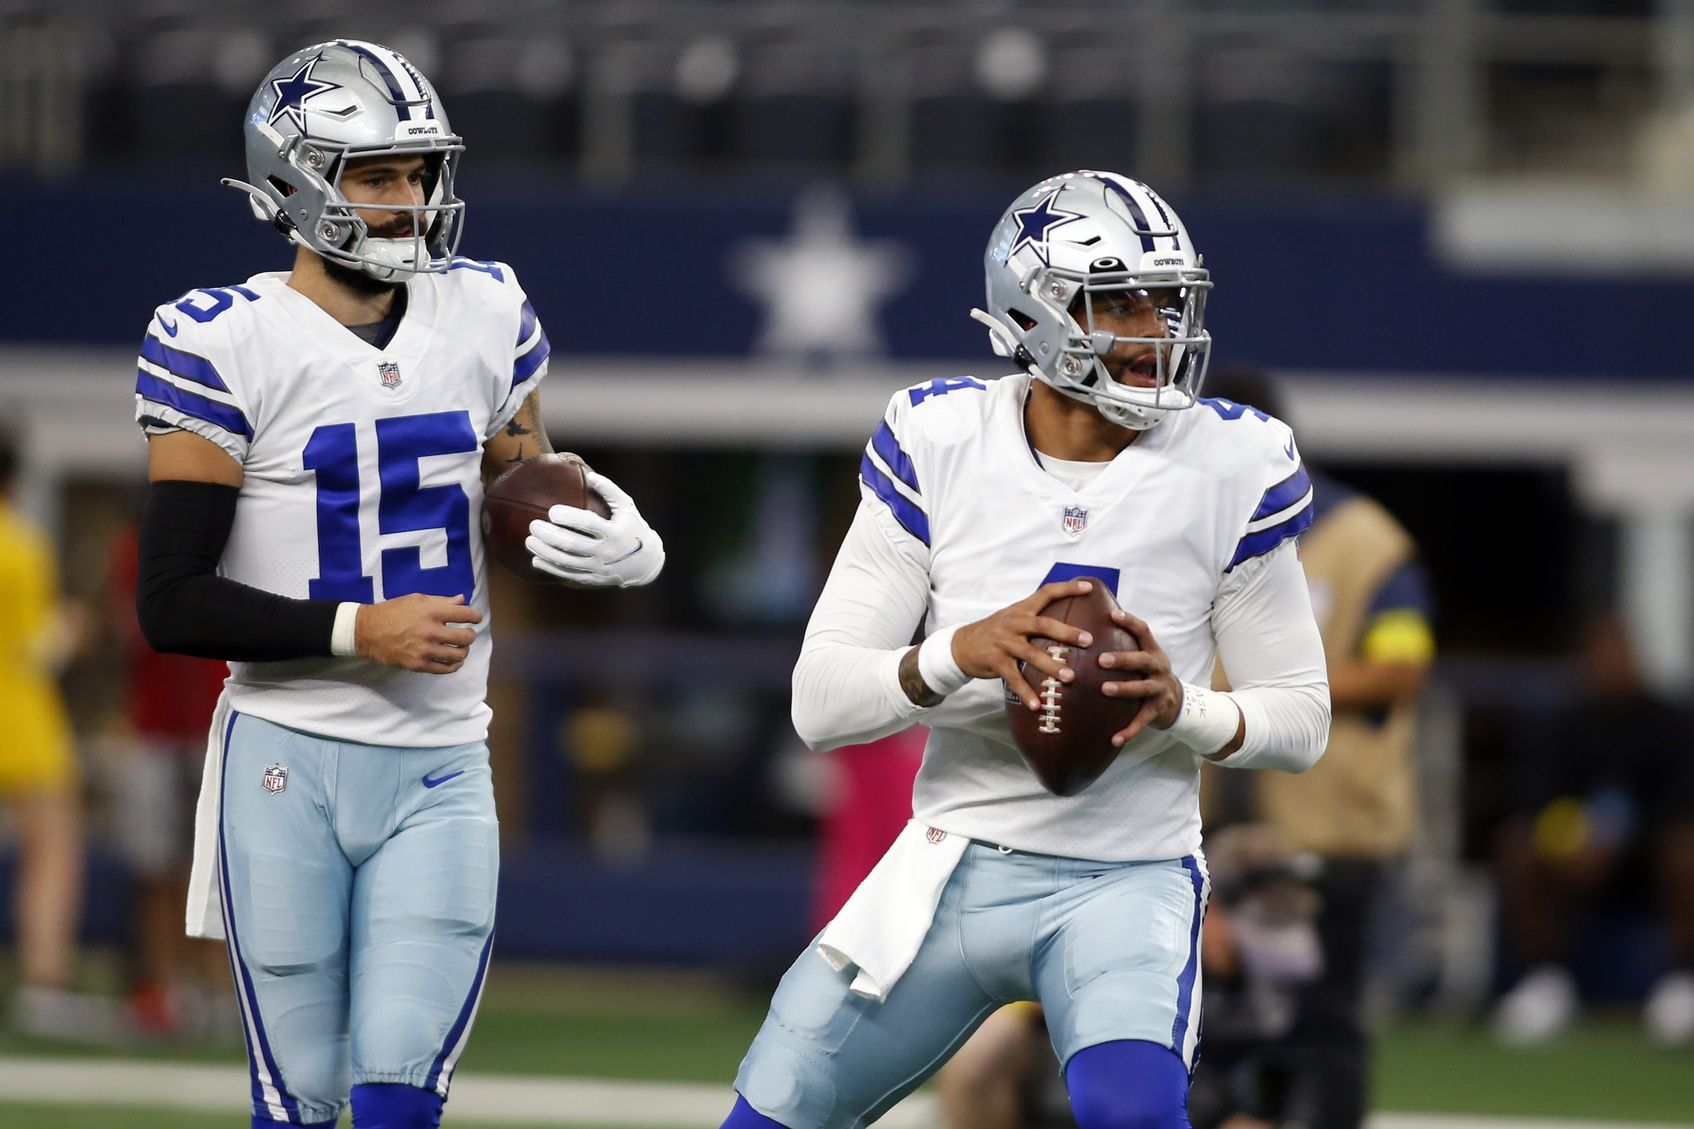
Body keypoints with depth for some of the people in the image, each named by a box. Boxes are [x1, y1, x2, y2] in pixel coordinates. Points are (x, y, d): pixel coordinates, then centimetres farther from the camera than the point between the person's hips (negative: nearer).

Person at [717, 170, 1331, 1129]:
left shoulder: (1233, 467, -8)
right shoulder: (938, 442, -6)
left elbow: (1300, 719, -1)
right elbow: (819, 702, -9)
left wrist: (1180, 707, -23)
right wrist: (962, 654, -29)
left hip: (1127, 878, -2)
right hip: (950, 865, 3)